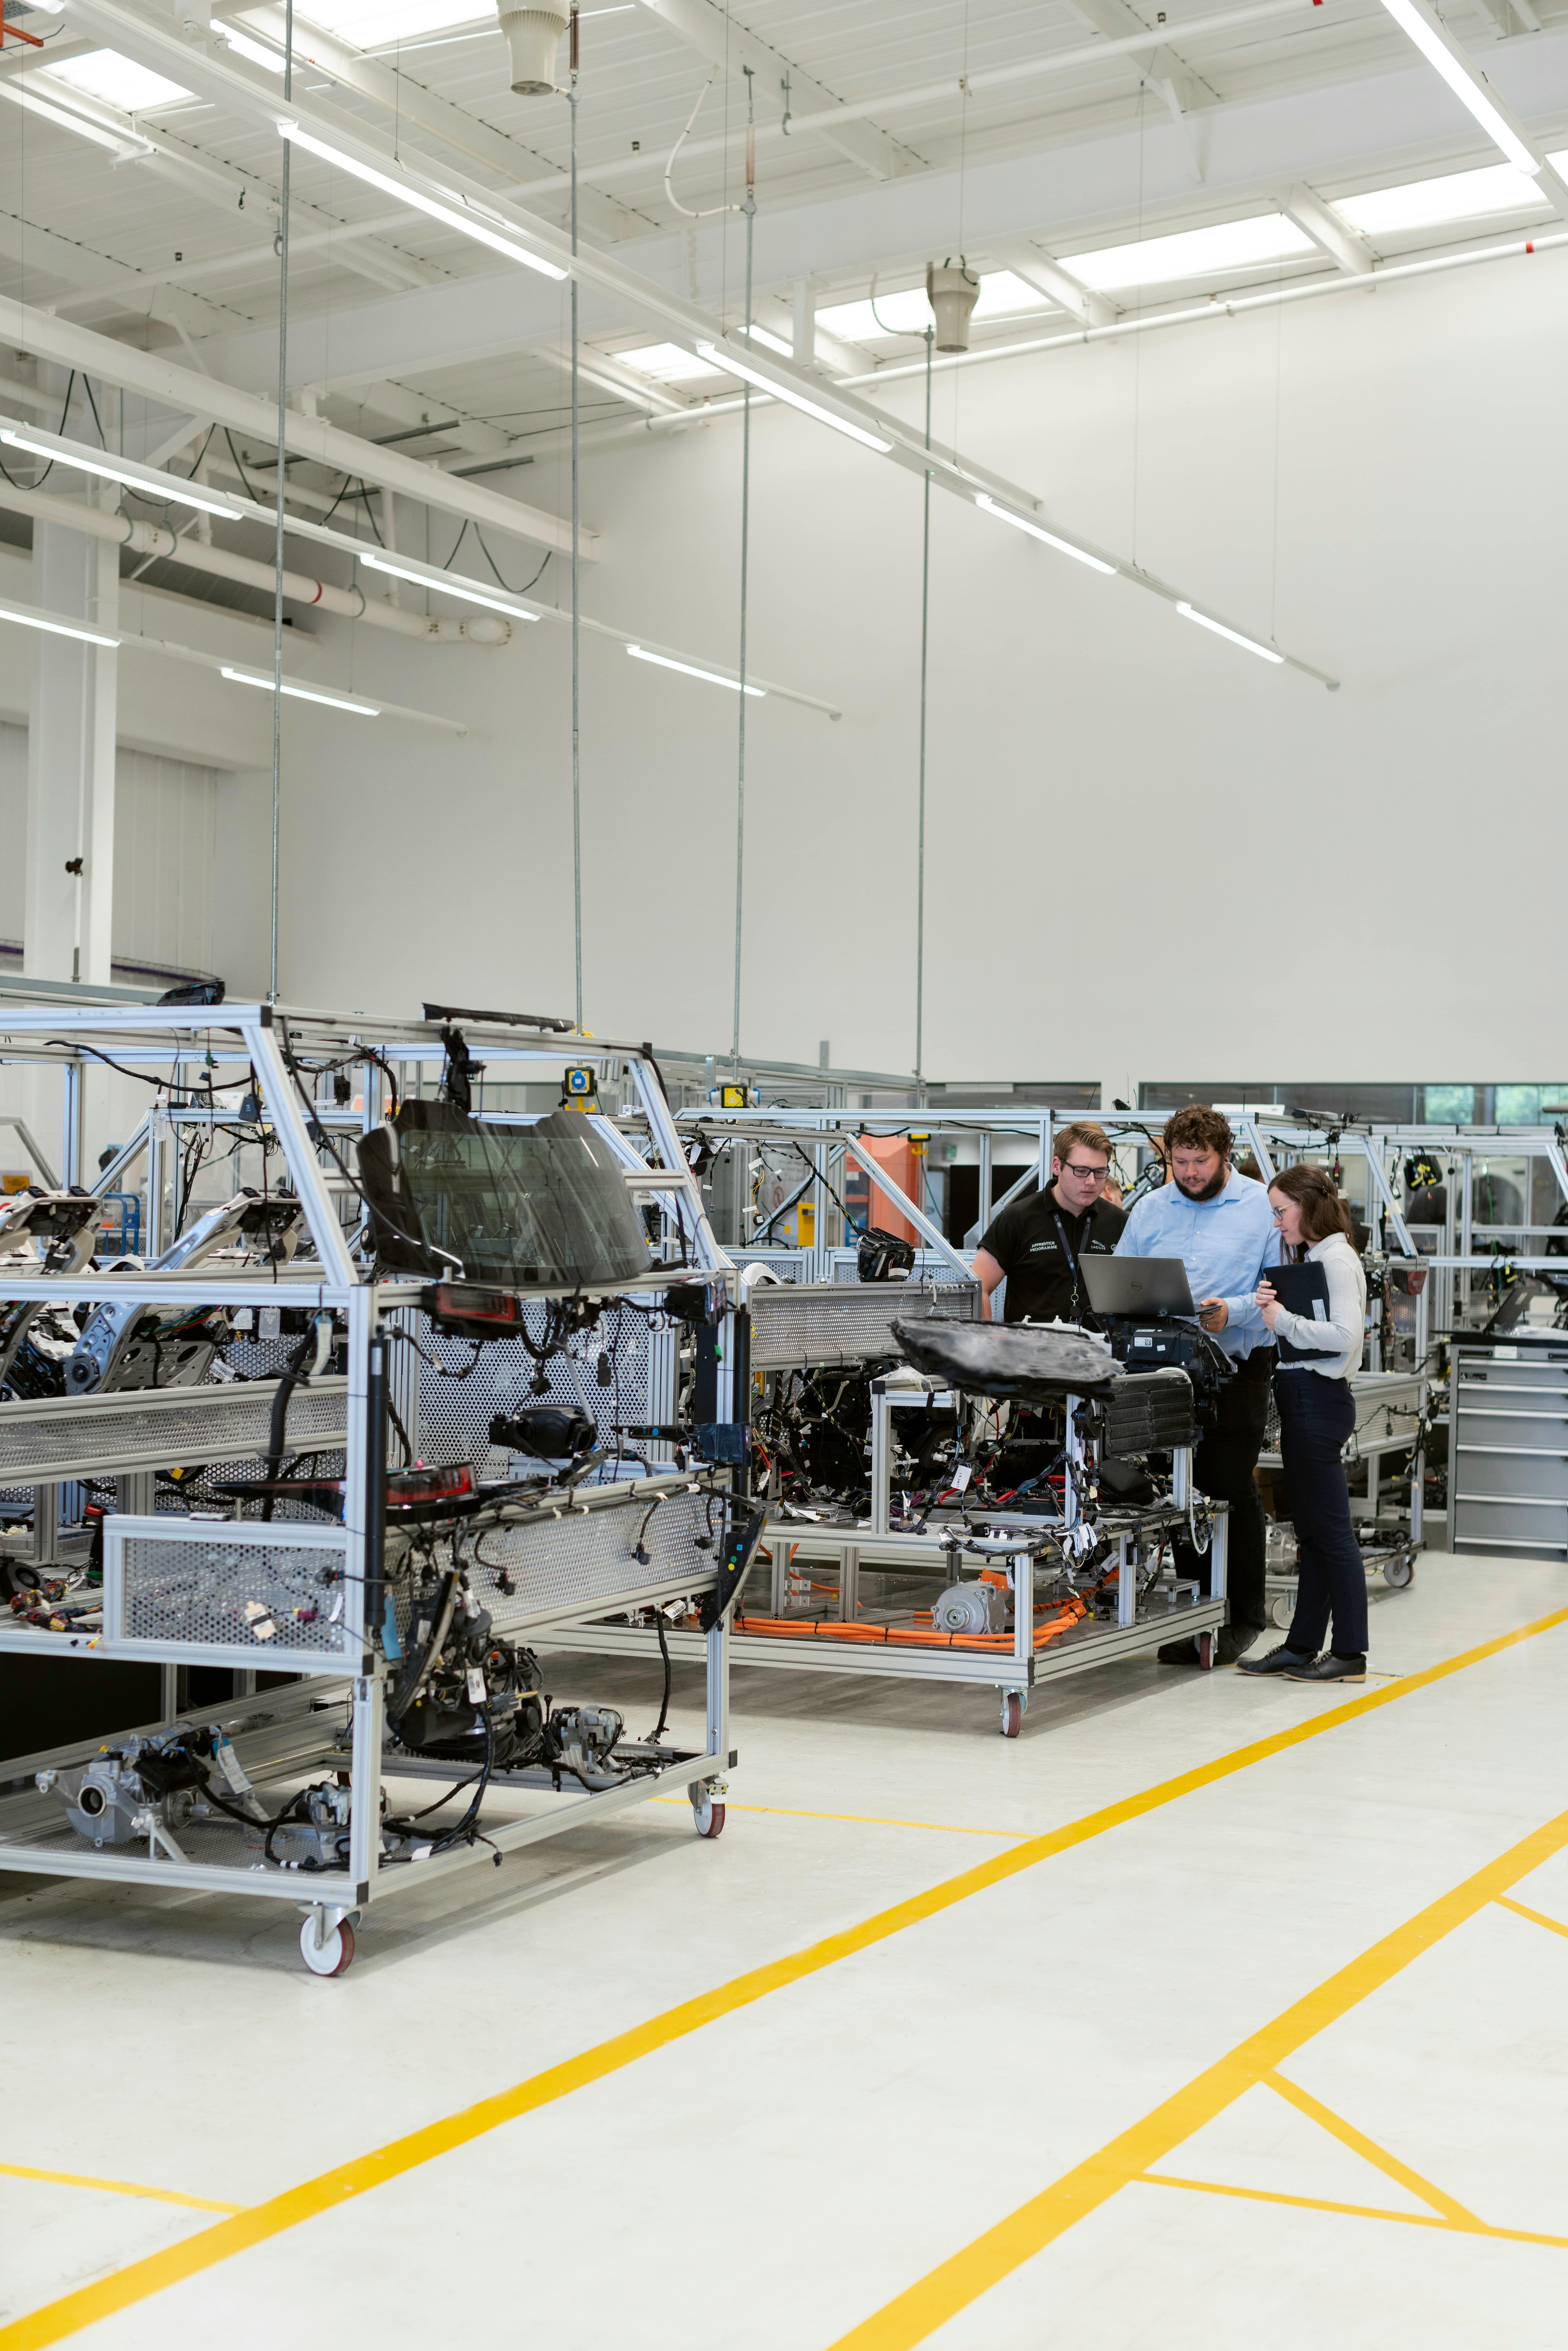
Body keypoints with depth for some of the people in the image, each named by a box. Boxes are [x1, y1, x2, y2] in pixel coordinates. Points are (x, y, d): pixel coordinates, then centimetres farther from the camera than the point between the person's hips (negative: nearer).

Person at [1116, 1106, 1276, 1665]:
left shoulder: (1262, 1208, -1)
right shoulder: (1150, 1210, 11)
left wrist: (1232, 1312, -20)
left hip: (1238, 1363, -4)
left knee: (1232, 1486, -3)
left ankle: (1243, 1615, 9)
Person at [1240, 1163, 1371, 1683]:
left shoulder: (1336, 1259, -11)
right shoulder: (1311, 1258, 17)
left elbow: (1345, 1334, -23)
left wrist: (1283, 1319, -16)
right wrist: (1271, 1309, -2)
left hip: (1318, 1399, -10)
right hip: (1302, 1400, 10)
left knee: (1331, 1530, -5)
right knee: (1312, 1531, 12)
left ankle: (1350, 1653, 0)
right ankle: (1302, 1645, 18)